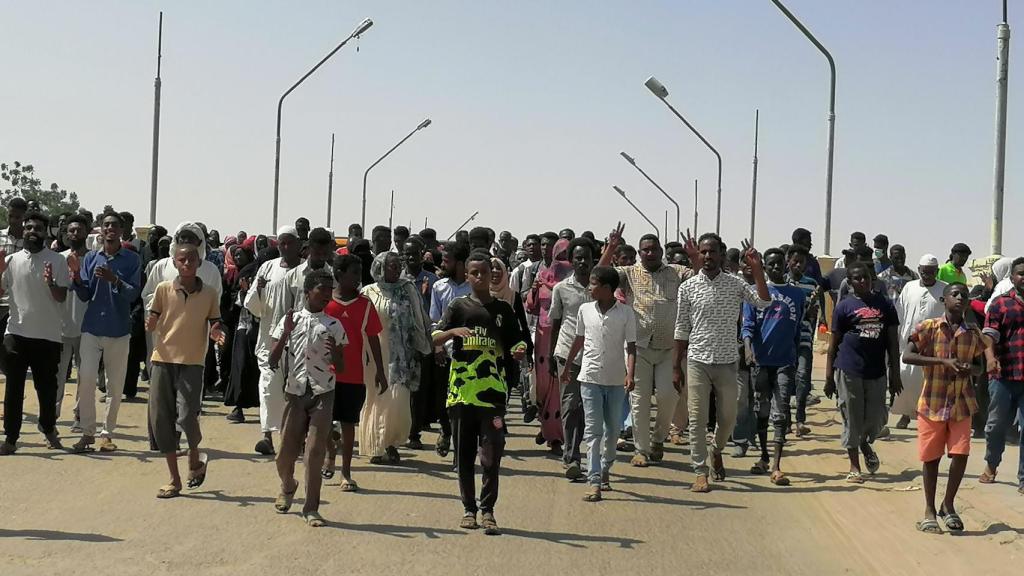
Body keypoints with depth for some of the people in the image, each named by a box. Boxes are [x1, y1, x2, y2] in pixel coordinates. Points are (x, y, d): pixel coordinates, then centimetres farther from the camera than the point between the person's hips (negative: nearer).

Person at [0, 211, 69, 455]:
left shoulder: (57, 260, -1)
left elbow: (62, 297, -3)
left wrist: (51, 283, -23)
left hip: (47, 334, -1)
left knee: (47, 386, 10)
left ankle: (48, 428, 30)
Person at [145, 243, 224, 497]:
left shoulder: (209, 294, 3)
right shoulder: (163, 289, 2)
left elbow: (213, 326, 8)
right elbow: (152, 323, 5)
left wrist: (216, 334, -15)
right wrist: (150, 324, -18)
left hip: (192, 362, -2)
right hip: (163, 360, 2)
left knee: (186, 416, -16)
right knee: (161, 420, 2)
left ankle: (195, 457, 17)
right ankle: (174, 480, 14)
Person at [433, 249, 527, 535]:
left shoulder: (503, 309, 10)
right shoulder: (459, 306, 8)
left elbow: (513, 347, 12)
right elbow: (435, 339, -2)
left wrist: (519, 352, -11)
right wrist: (453, 331, -22)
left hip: (492, 391, 0)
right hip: (461, 390, 0)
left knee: (492, 454, -6)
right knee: (464, 454, 7)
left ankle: (487, 510, 2)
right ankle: (469, 509, 18)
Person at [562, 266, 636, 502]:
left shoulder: (626, 313, -4)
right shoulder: (584, 309, 3)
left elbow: (631, 346, -4)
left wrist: (630, 374, -17)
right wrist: (567, 367, 21)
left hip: (616, 380, 0)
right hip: (590, 378, 1)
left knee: (612, 429, 10)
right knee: (593, 429, -5)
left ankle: (605, 469, 31)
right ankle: (594, 482, -9)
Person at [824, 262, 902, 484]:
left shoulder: (884, 305, 8)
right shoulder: (844, 307, 1)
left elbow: (893, 342, 10)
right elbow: (833, 344, 2)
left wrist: (895, 374, 6)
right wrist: (829, 377, -2)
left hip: (876, 372, 2)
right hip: (849, 372, -2)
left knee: (876, 420, 5)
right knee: (852, 420, 3)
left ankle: (864, 444, 38)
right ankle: (854, 467, 14)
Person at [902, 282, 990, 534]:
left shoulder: (973, 332, 2)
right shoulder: (928, 328, -7)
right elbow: (907, 356, -16)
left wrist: (969, 369, -6)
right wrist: (944, 361, -23)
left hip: (961, 403, 2)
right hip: (933, 401, -2)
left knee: (961, 455, -3)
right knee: (931, 457, 6)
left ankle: (948, 504, 18)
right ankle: (930, 510, 20)